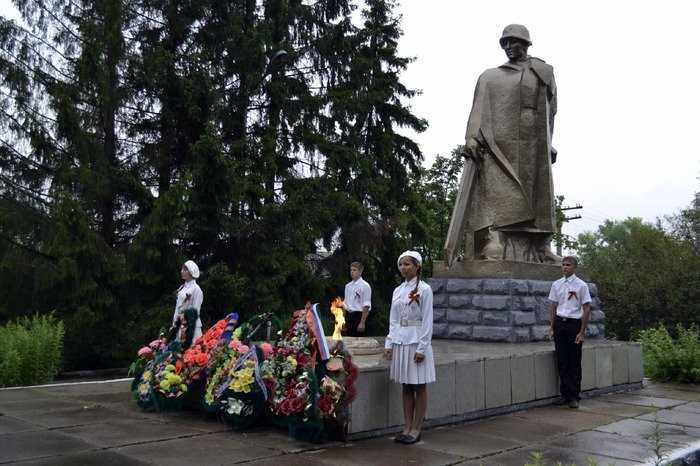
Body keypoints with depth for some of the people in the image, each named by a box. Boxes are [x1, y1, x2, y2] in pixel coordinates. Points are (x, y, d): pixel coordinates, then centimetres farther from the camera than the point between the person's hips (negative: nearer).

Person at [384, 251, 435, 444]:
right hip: (400, 342, 6)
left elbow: (427, 321, -10)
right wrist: (389, 343, 8)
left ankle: (416, 429, 9)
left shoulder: (424, 289, -6)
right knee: (405, 387, 9)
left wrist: (422, 347, -14)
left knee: (419, 387, 2)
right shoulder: (398, 290, 12)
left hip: (417, 342, -6)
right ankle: (408, 427, 16)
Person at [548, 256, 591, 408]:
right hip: (559, 323, 4)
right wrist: (552, 327, 8)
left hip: (574, 323, -4)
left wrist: (582, 331, -8)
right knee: (561, 361, 6)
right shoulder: (556, 284, 8)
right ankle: (565, 394, 16)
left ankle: (574, 396, 11)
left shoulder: (581, 285, -4)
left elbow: (587, 309, -4)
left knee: (574, 361, 2)